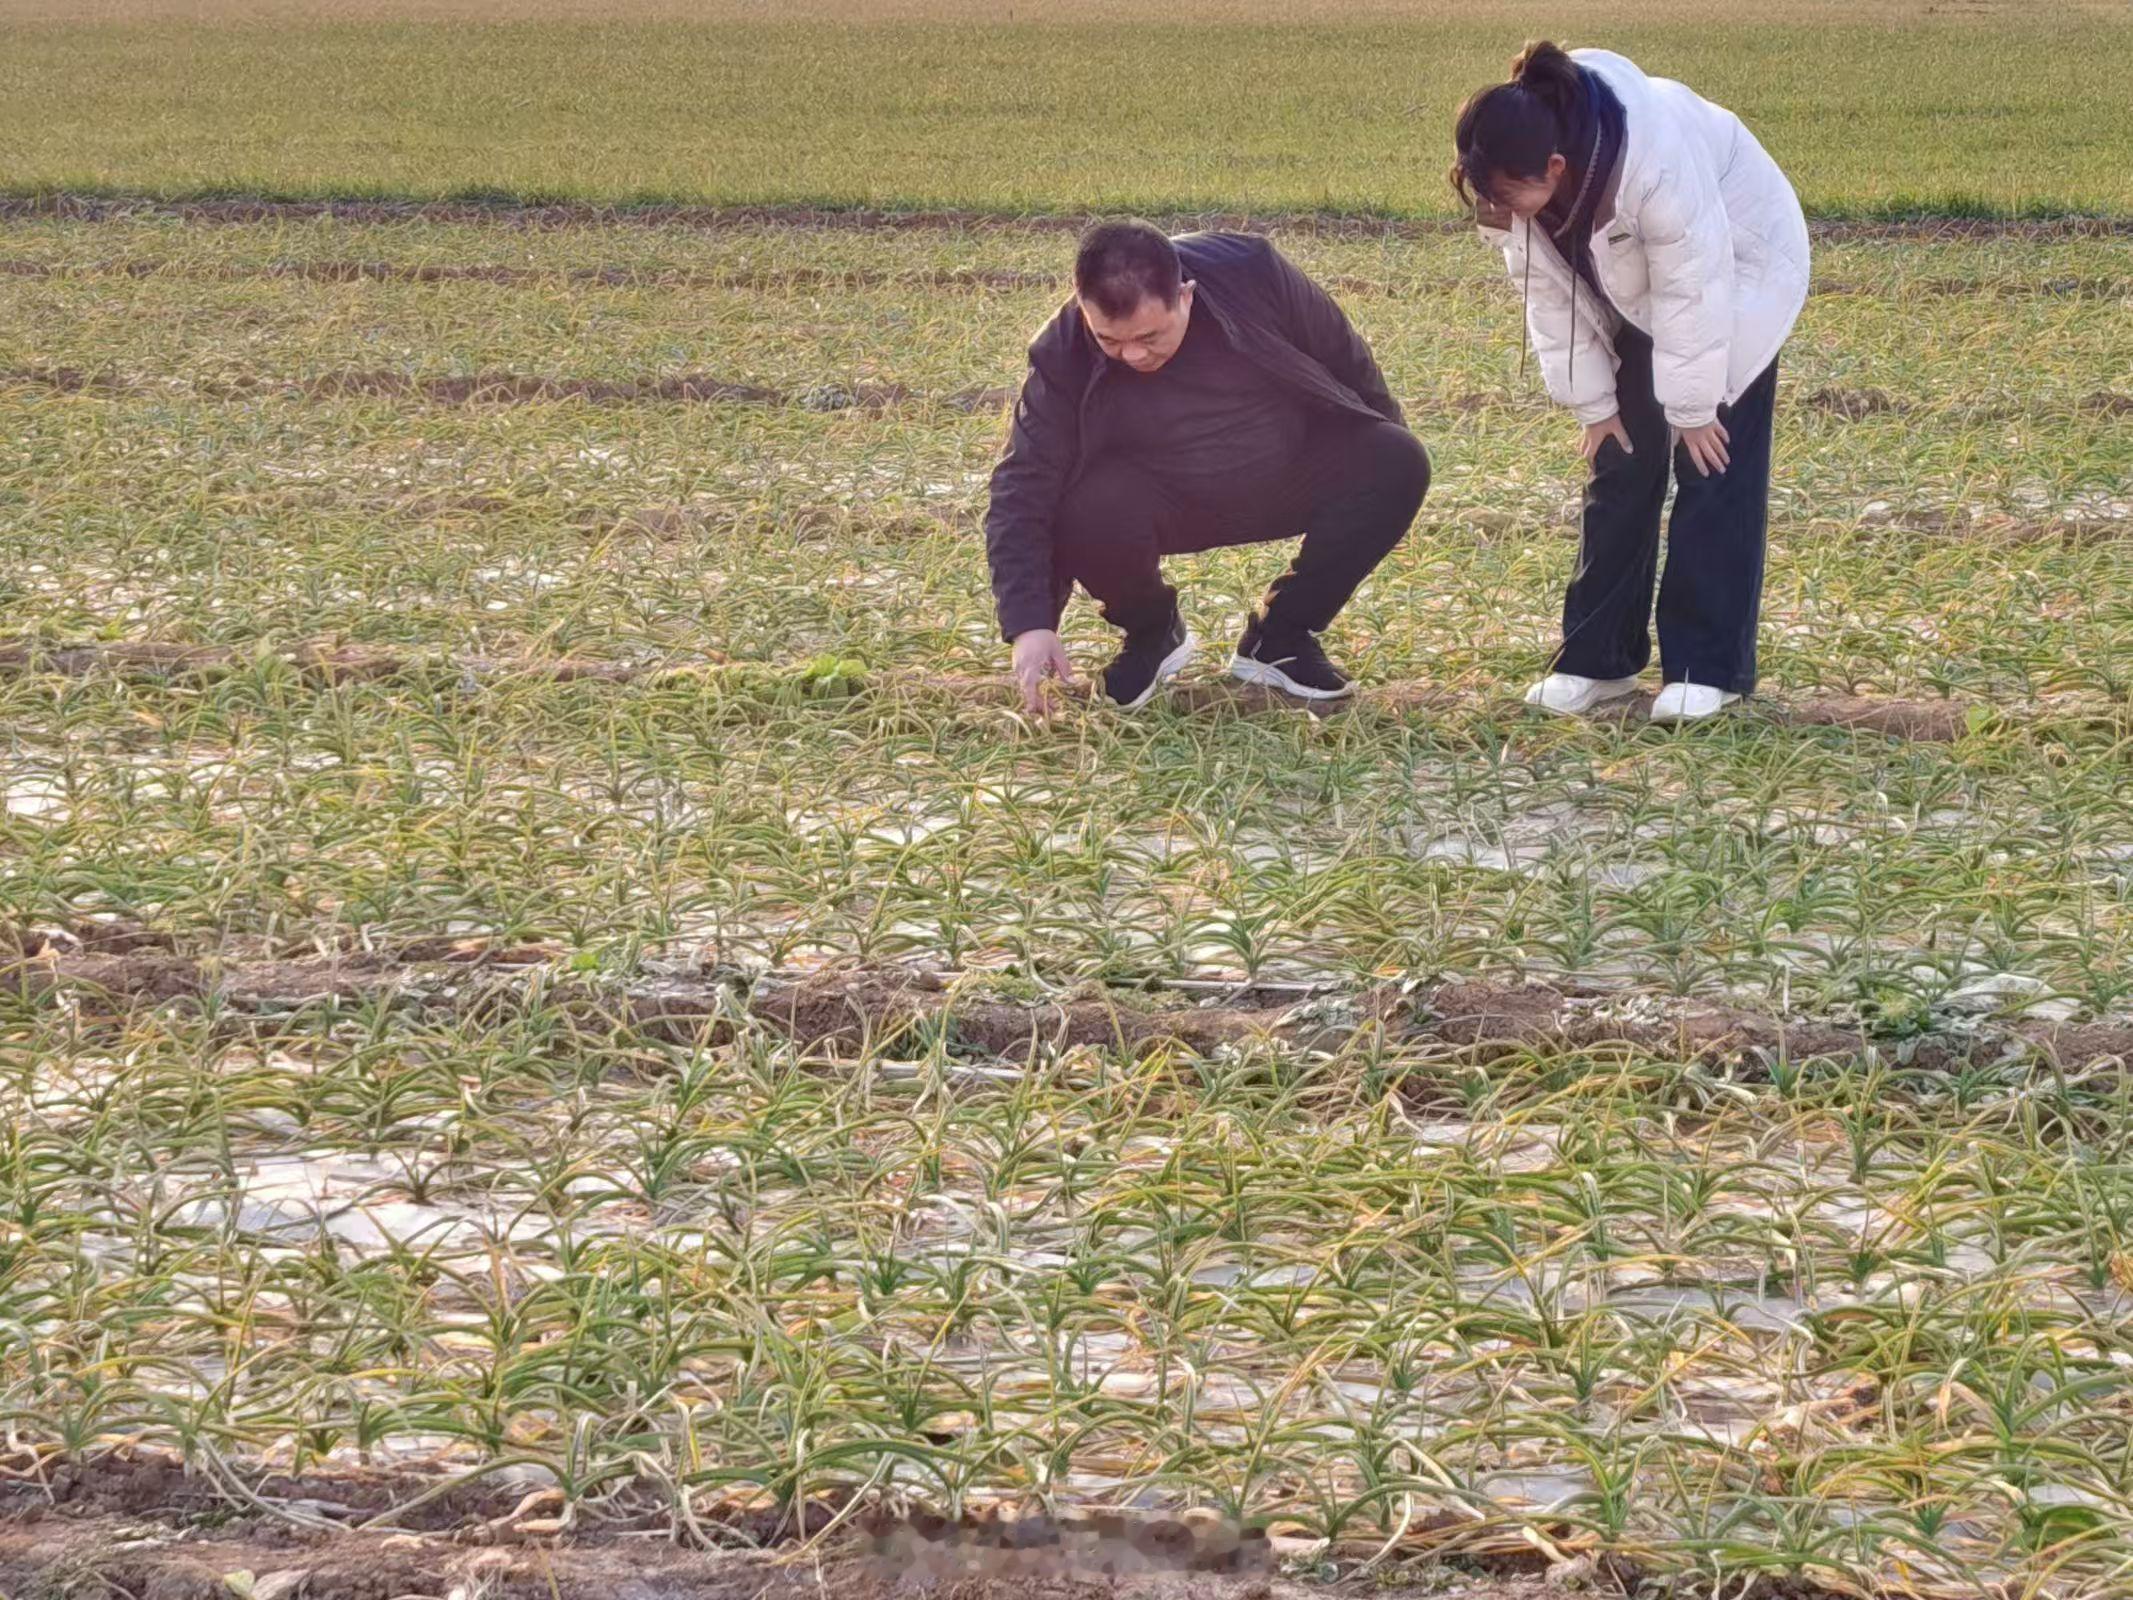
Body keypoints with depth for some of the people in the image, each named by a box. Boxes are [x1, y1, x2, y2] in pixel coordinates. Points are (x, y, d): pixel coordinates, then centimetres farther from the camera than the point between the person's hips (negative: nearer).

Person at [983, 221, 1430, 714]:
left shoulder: (1253, 273, -24)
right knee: (1087, 514, -34)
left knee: (1399, 464, -22)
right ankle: (1152, 633, 2)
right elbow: (1022, 490, -21)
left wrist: (1382, 443, 8)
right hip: (1165, 503, -2)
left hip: (1289, 479, 2)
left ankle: (1281, 635, -4)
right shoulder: (1065, 355, -24)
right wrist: (1028, 625, -30)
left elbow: (1343, 360, -6)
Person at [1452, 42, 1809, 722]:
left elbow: (1692, 290, -31)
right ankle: (1597, 658, 10)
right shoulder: (1513, 182, -22)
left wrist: (1691, 410, -22)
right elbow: (1549, 294, -10)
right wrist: (1593, 405, -7)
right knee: (1621, 463, 3)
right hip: (1633, 297, 6)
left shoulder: (1657, 161, -42)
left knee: (1712, 470, -9)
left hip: (1736, 274, -6)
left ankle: (1706, 669, -4)